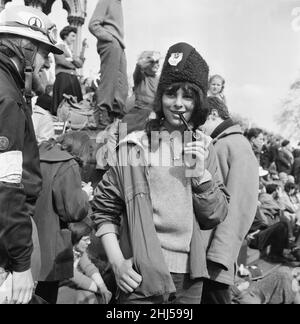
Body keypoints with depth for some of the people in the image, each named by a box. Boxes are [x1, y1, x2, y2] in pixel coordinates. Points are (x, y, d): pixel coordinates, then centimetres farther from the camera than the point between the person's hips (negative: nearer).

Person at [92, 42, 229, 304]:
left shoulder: (203, 148, 3)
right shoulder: (135, 145, -5)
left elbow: (215, 217, 0)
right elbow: (105, 208, -2)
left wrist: (200, 172, -13)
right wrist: (116, 261, -10)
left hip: (190, 279, 4)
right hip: (141, 277, -3)